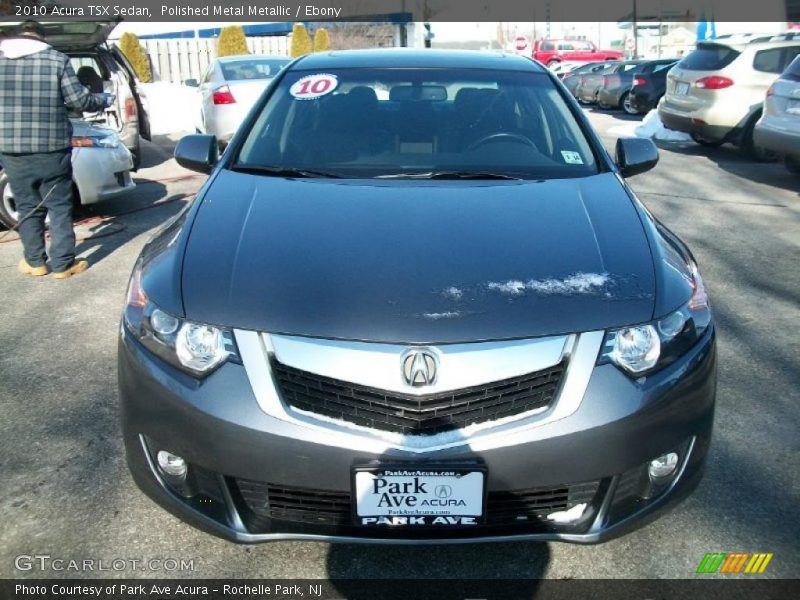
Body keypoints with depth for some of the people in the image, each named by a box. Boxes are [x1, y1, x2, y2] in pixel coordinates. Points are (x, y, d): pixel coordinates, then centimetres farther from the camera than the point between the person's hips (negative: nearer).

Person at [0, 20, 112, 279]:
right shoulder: (57, 59, -2)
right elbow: (79, 100, -4)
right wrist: (104, 100, 14)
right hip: (51, 148, -2)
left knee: (27, 207, 12)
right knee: (60, 207, 5)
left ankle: (35, 262, 19)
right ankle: (63, 263, 6)